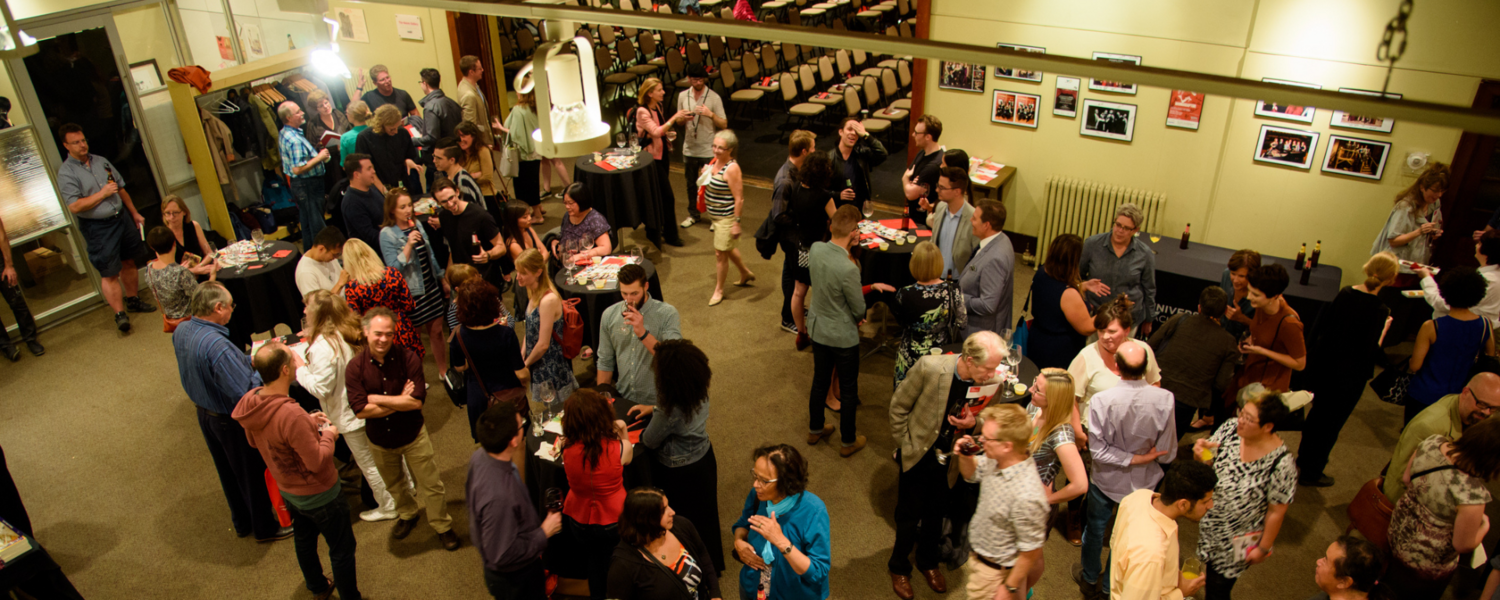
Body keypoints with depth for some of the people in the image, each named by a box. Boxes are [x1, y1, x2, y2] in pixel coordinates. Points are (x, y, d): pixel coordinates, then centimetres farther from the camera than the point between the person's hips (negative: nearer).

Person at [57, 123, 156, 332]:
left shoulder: (101, 161, 8)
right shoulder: (66, 172, -11)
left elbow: (121, 189, 17)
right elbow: (74, 206, -19)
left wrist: (134, 213, 19)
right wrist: (102, 193, -15)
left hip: (121, 218, 6)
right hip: (97, 227, -6)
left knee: (128, 262, 15)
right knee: (109, 273, -3)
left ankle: (133, 300, 31)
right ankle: (120, 314, 2)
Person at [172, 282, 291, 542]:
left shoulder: (181, 331, -8)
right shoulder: (216, 345, -37)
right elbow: (245, 392, -35)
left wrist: (248, 359, 0)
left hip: (204, 412, 9)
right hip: (233, 422, -9)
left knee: (227, 472, 26)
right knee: (254, 474, 13)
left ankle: (242, 522, 46)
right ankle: (265, 528, 32)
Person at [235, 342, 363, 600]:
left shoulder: (250, 402, -14)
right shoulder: (291, 415, -40)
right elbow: (317, 462, -30)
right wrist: (328, 434, -12)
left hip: (286, 490, 8)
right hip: (318, 494, -8)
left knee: (304, 540, 30)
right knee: (342, 550, 13)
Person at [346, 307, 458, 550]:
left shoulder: (408, 358, -21)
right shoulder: (355, 368, -17)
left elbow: (417, 401, -26)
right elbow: (360, 410, -22)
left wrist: (377, 398, -24)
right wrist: (401, 401, -22)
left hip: (413, 435, -2)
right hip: (380, 440, 3)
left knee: (430, 485, 7)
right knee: (394, 485, 26)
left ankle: (443, 526, 29)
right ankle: (406, 516, 53)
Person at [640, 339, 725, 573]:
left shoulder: (670, 411, -37)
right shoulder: (700, 392, -14)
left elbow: (649, 441, -19)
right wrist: (654, 409, 6)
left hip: (681, 472, -8)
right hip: (705, 457, 8)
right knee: (704, 517, 27)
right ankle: (710, 566, 49)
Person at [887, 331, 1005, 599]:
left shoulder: (992, 381, -21)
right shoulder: (930, 367, -29)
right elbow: (899, 405, -14)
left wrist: (974, 422, -24)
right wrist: (904, 444, -7)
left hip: (952, 457, 3)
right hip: (918, 454, -2)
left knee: (937, 513, 22)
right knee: (910, 514, 13)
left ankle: (928, 561, 49)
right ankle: (899, 567, 40)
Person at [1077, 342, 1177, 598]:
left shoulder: (1101, 400, -29)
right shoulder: (1164, 399, -25)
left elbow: (1098, 450, -24)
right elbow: (1167, 453, -15)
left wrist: (1133, 459, -15)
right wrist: (1147, 456, 3)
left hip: (1106, 479, -1)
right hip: (1143, 482, 1)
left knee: (1095, 528, 24)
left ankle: (1090, 578, 45)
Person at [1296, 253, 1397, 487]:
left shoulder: (1345, 293, -5)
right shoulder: (1379, 309, -21)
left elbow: (1321, 326, 3)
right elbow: (1371, 353, -21)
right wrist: (1384, 329, -10)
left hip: (1323, 363, 6)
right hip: (1349, 375, -6)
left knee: (1317, 412, 25)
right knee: (1332, 422, 11)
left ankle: (1304, 459, 44)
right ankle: (1311, 473, 23)